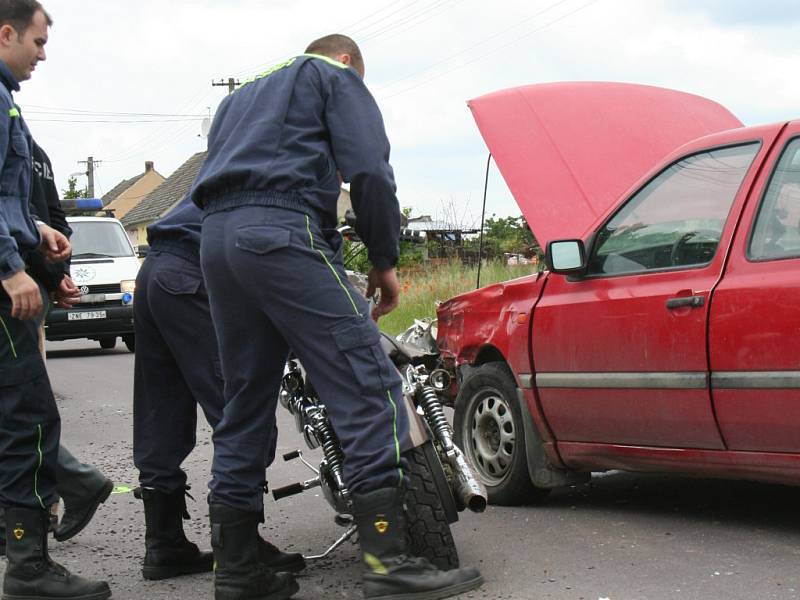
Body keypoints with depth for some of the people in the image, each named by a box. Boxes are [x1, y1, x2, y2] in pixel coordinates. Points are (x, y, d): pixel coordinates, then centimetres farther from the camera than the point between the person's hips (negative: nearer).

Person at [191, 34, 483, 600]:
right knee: (367, 387, -11)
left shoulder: (241, 97, 36)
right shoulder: (336, 77, 14)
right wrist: (385, 260, 4)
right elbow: (368, 169, -1)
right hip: (283, 231, -8)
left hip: (216, 238, 8)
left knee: (245, 405, 10)